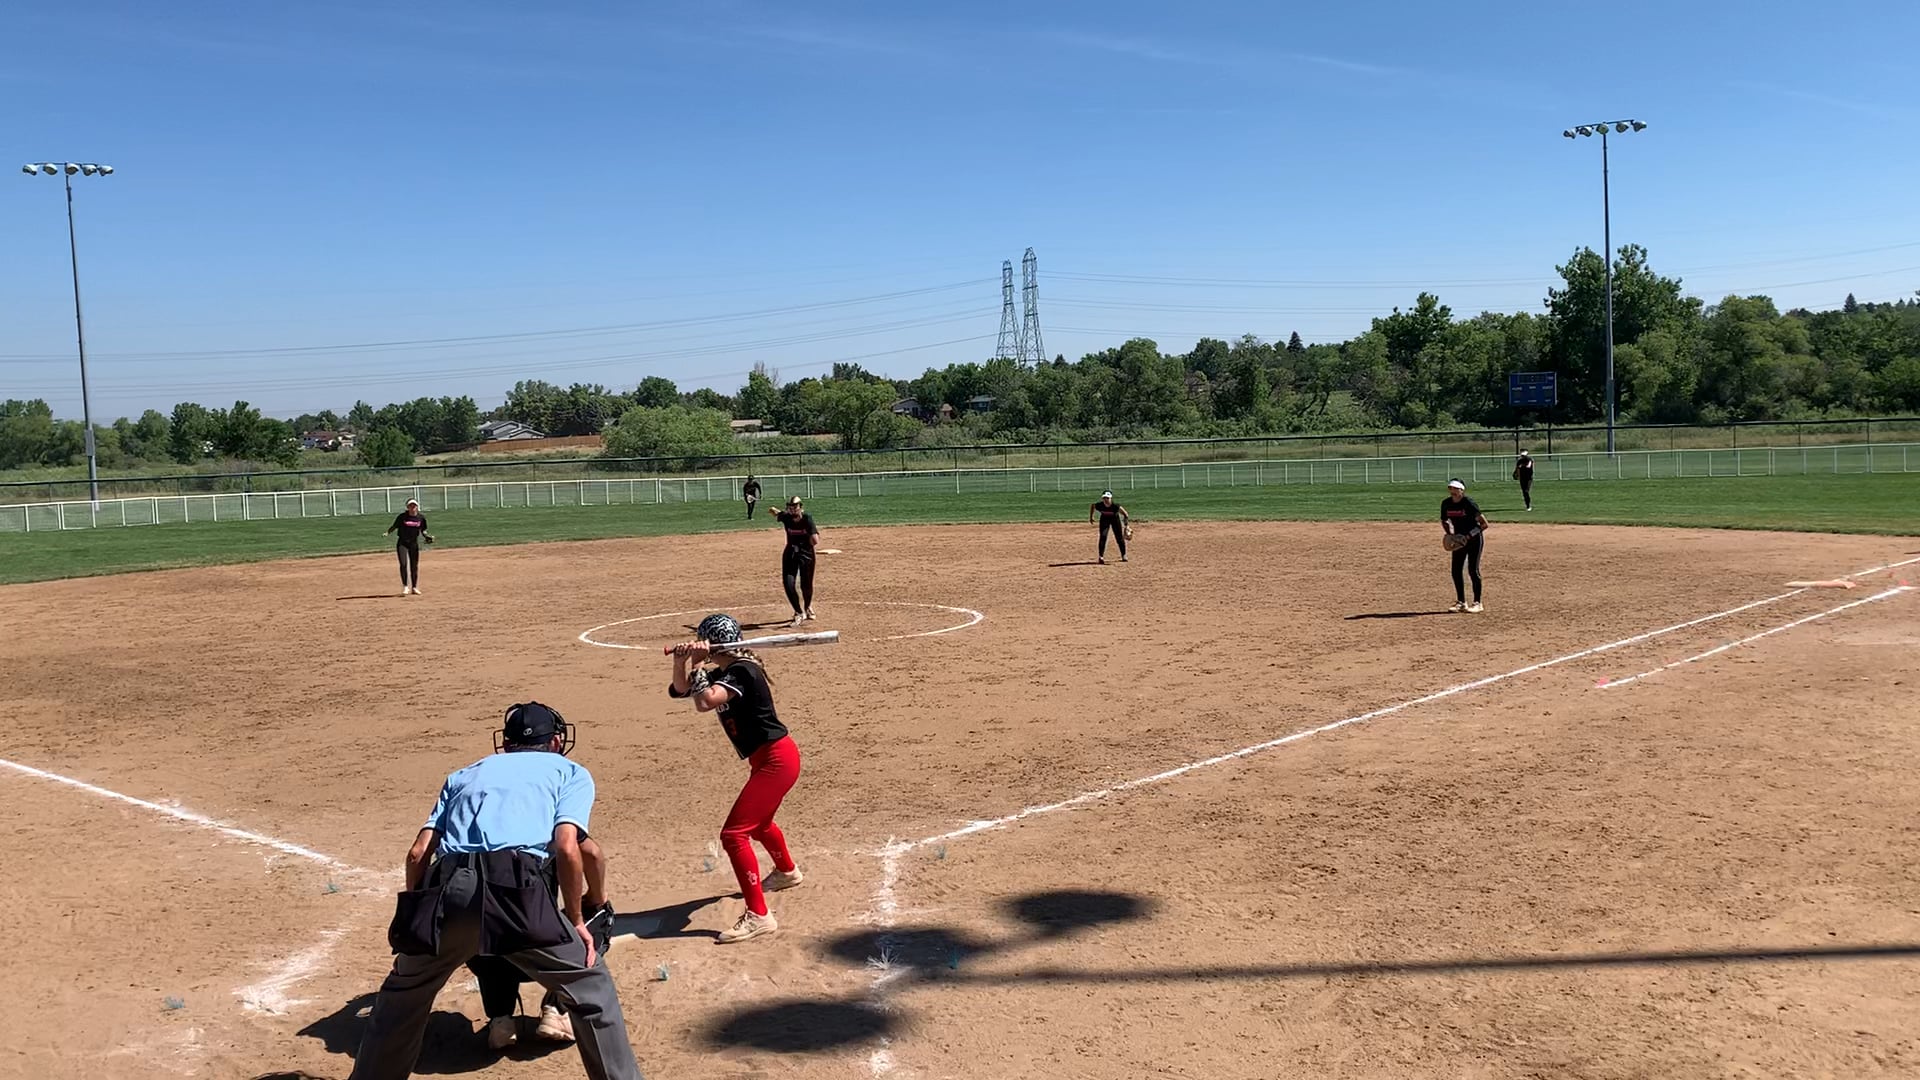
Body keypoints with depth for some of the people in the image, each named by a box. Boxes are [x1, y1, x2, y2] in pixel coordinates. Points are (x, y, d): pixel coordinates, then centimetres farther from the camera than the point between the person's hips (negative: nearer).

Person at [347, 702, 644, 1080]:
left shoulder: (465, 774, 33)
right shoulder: (571, 772, 22)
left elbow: (418, 853, 21)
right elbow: (566, 847, 3)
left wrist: (419, 915, 29)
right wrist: (576, 920, 10)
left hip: (445, 891, 4)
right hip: (515, 889, -4)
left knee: (403, 994, 28)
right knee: (590, 986, 13)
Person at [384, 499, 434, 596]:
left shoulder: (421, 517, 0)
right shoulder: (402, 517, -7)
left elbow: (423, 530, 10)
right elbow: (394, 526, 1)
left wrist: (427, 536, -8)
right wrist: (387, 533, -16)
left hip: (414, 544, 3)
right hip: (402, 543, -3)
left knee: (414, 566, 8)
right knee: (403, 564, -14)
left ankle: (414, 587, 20)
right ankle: (405, 587, -8)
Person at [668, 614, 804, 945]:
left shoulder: (741, 672, -20)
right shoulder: (723, 673, 8)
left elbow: (705, 702, -34)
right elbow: (680, 691, 12)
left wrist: (695, 664, -21)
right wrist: (681, 663, -6)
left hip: (776, 760, -11)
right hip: (768, 759, 11)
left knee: (734, 834, -15)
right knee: (757, 822, 33)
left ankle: (759, 916, -13)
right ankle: (787, 871, 60)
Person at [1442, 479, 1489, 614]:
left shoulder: (1469, 504, -20)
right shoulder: (1446, 503, -3)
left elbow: (1484, 524, -20)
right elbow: (1444, 521, 15)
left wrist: (1468, 536, -23)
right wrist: (1450, 534, -2)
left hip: (1474, 538, -6)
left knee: (1473, 570, -6)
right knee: (1456, 571, 3)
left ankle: (1477, 603, 4)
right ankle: (1461, 602, 15)